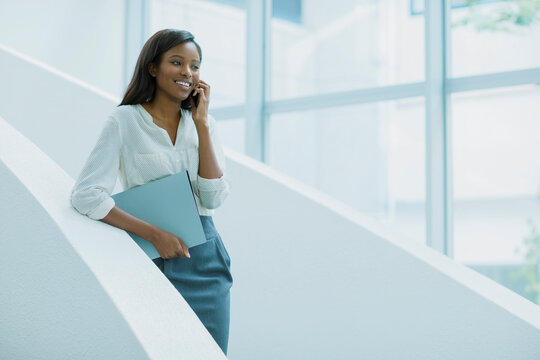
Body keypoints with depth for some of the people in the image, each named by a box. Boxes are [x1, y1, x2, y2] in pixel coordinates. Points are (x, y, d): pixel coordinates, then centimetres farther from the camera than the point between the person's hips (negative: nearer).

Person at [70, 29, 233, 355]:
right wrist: (155, 234, -18)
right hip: (151, 262, -4)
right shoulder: (125, 120, -5)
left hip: (205, 258, 4)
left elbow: (214, 198, -4)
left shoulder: (203, 123, 8)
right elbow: (86, 196, -15)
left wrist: (202, 124, -7)